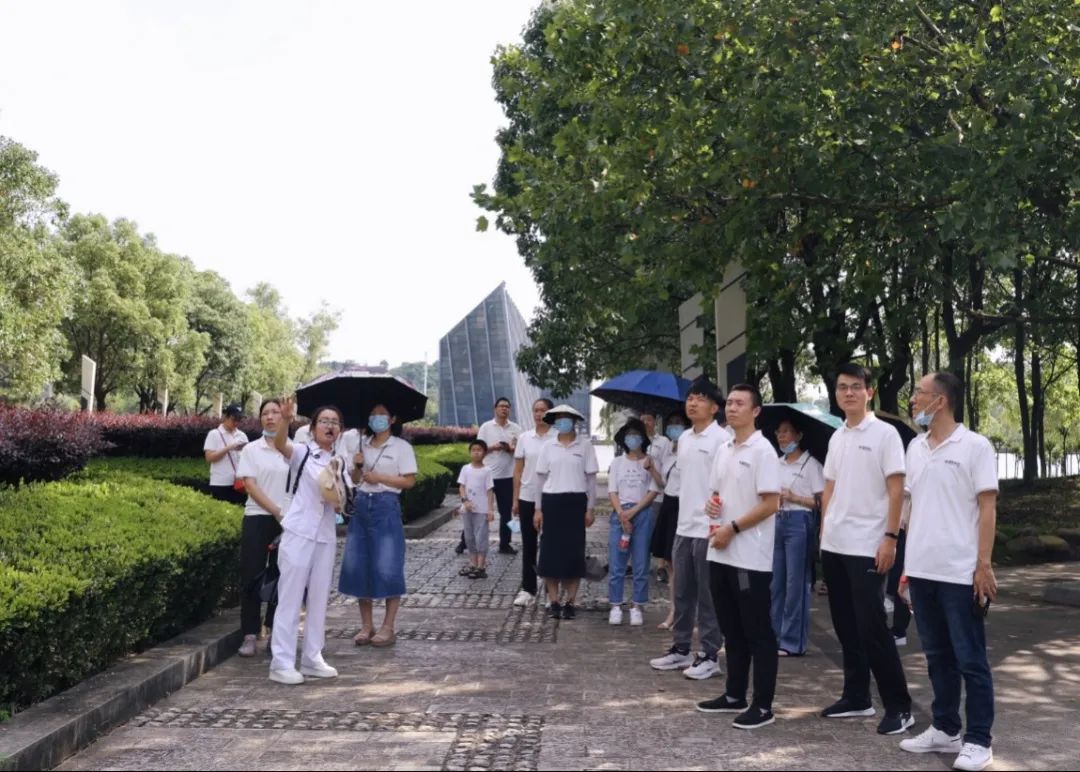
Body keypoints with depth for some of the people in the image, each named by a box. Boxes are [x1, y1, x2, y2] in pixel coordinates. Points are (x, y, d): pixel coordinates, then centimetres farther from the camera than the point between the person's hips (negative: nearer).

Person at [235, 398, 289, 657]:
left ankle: (276, 632, 14)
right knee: (252, 577, -1)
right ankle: (250, 635, 5)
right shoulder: (251, 449, 3)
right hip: (258, 519, -1)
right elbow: (250, 485, -4)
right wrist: (276, 511, -13)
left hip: (288, 521, 1)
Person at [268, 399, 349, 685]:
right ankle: (282, 663, 0)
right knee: (290, 598, -4)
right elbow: (280, 444, -23)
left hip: (326, 536, 5)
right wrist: (286, 420, -42)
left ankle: (312, 658, 18)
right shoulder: (302, 453, -1)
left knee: (319, 599, 9)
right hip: (298, 533, -5)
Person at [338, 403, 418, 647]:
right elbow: (355, 480, 17)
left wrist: (379, 477, -13)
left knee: (387, 569, -5)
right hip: (361, 505, 5)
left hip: (386, 506, -5)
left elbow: (409, 481, -8)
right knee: (358, 566, 4)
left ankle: (388, 628, 5)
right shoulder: (363, 445, 13)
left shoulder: (401, 447, -2)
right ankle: (366, 626, 15)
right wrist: (357, 466, -3)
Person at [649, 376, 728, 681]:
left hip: (708, 528, -8)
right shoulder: (684, 438, 13)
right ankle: (680, 649, 24)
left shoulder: (721, 438, -11)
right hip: (683, 526, 8)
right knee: (682, 593, 14)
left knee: (708, 596, 1)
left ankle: (709, 656, 9)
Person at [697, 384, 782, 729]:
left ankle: (763, 706, 6)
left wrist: (732, 529, -16)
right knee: (732, 631, 16)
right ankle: (735, 695, 26)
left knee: (758, 634, 0)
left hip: (750, 557, -8)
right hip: (721, 554, 8)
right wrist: (711, 504, -1)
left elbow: (771, 504, -16)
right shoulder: (723, 450, 13)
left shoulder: (762, 450, -11)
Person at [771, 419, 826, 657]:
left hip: (798, 523, -6)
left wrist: (794, 498, -14)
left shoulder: (810, 464, -3)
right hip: (776, 521, 6)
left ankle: (793, 642, 4)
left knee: (795, 582, -2)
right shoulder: (776, 464, 14)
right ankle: (775, 636, 16)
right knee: (775, 582, 8)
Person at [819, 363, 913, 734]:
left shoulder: (884, 433, -7)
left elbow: (896, 490, -10)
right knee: (846, 627, 12)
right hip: (834, 546, 7)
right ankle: (856, 697, 22)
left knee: (872, 628, -7)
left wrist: (890, 538, -16)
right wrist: (823, 533, 12)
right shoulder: (836, 437, 12)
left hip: (867, 546, -7)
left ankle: (899, 706, 3)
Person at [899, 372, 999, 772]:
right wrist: (908, 560, 13)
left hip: (961, 573, -6)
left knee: (970, 659, 2)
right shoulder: (915, 447, 11)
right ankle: (945, 730, 24)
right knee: (938, 656, 14)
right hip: (922, 571, 6)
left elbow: (987, 508, -8)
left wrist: (984, 565, -14)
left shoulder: (975, 446, -7)